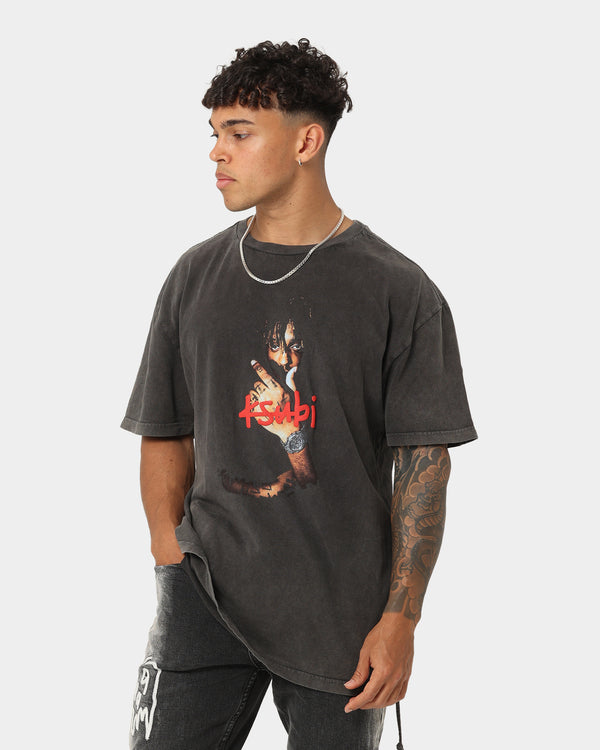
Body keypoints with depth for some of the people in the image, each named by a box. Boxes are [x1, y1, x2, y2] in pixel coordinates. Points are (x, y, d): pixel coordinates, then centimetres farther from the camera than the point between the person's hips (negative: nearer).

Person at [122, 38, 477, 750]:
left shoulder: (398, 292, -3)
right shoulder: (195, 278, 7)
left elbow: (423, 463, -4)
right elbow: (166, 435, 12)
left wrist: (400, 618, -9)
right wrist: (170, 556, 0)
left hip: (342, 610, -2)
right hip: (204, 592, 2)